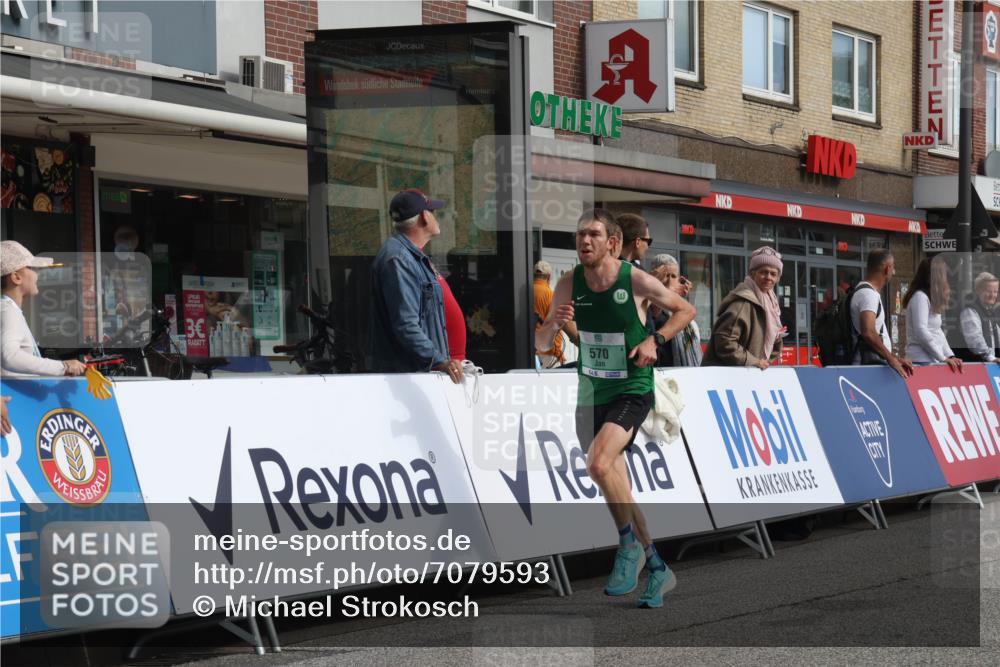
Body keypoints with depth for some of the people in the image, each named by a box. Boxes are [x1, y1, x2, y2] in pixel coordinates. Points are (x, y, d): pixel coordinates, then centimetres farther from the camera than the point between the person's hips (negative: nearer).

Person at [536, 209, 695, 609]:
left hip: (631, 391, -5)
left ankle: (629, 544, -5)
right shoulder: (569, 285, -2)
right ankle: (656, 568, 25)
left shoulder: (636, 281, -12)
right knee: (616, 491, 10)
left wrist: (655, 339, -12)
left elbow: (686, 310, 3)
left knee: (599, 463, -28)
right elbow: (540, 345, 4)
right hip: (590, 393, 5)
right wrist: (554, 324, -18)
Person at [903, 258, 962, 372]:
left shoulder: (931, 299, 21)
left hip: (933, 360, 9)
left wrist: (950, 356, 7)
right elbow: (921, 332, -17)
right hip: (923, 361, -9)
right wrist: (943, 358, -13)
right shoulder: (920, 297, -9)